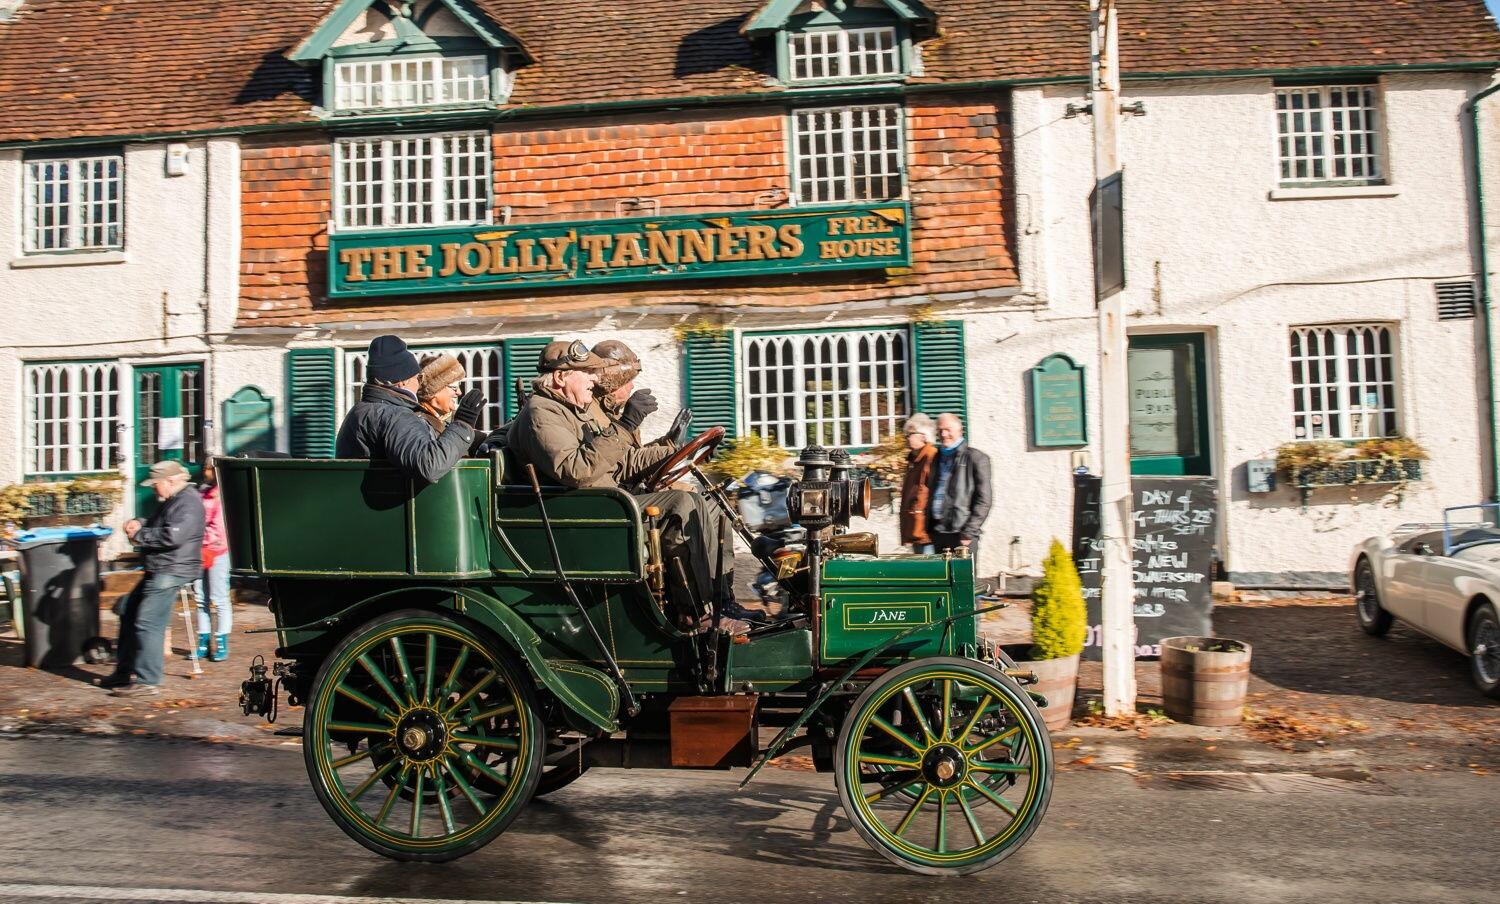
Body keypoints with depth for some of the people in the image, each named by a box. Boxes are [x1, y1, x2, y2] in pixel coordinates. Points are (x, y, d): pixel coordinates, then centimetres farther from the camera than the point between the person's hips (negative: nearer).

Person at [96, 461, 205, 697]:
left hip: (172, 572, -12)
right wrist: (139, 525, 4)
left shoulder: (188, 502, -15)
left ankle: (147, 681, -8)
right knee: (128, 612, 18)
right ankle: (124, 671, 29)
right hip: (159, 571, 12)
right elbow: (157, 529, 27)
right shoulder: (172, 501, 19)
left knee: (147, 623, -13)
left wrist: (139, 534, -13)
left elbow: (173, 536, -26)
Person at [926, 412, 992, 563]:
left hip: (961, 535, -5)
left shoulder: (976, 458, -1)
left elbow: (983, 501, -6)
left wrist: (969, 532, -13)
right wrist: (927, 529, 12)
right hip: (936, 533, 6)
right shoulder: (936, 458, 18)